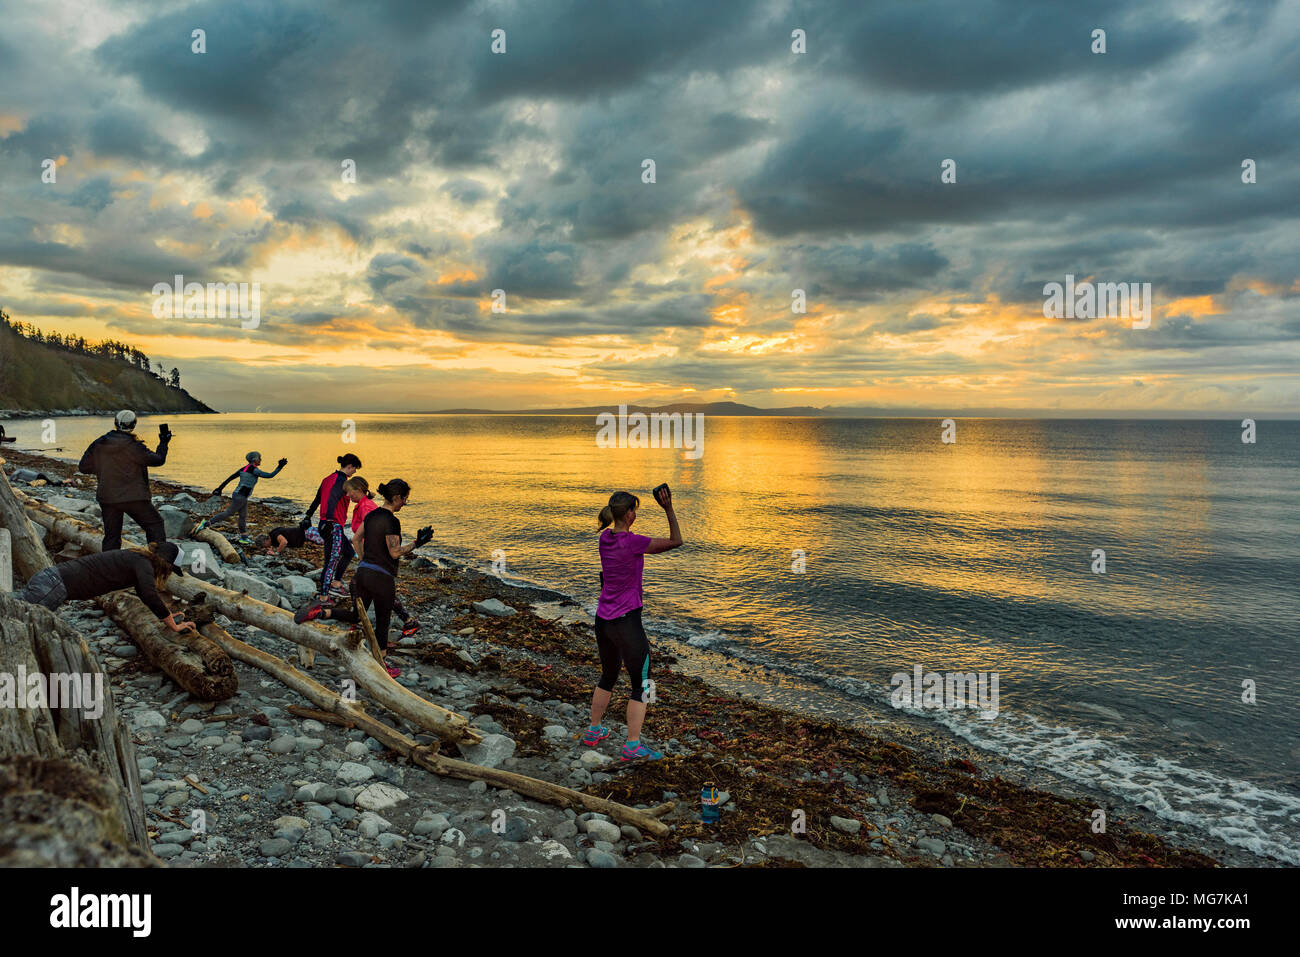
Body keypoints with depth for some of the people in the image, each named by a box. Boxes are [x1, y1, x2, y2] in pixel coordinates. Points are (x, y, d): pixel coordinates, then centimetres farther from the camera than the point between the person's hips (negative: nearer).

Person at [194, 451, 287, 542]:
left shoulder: (244, 468, 10)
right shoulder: (254, 470, -16)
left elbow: (230, 478, 11)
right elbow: (270, 475, -20)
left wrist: (220, 488, 14)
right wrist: (279, 467, -12)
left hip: (243, 497, 10)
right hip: (240, 497, -10)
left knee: (243, 517, 12)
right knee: (228, 513, 0)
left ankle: (243, 538, 17)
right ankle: (205, 523, 5)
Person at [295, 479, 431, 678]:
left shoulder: (371, 514, 8)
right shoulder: (391, 521, -18)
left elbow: (358, 539, 17)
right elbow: (395, 552, -19)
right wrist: (417, 543, -13)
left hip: (363, 571, 7)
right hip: (381, 577, -7)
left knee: (355, 615, 19)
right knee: (382, 622, 9)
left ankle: (320, 611, -3)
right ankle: (380, 666, 20)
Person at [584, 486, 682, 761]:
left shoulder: (605, 538, 3)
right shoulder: (632, 542, -17)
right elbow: (676, 542, -9)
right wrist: (669, 509, -7)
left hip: (602, 620, 8)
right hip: (626, 622, -8)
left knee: (608, 676, 25)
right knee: (641, 684, 4)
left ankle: (594, 731, 37)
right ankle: (633, 746, 3)